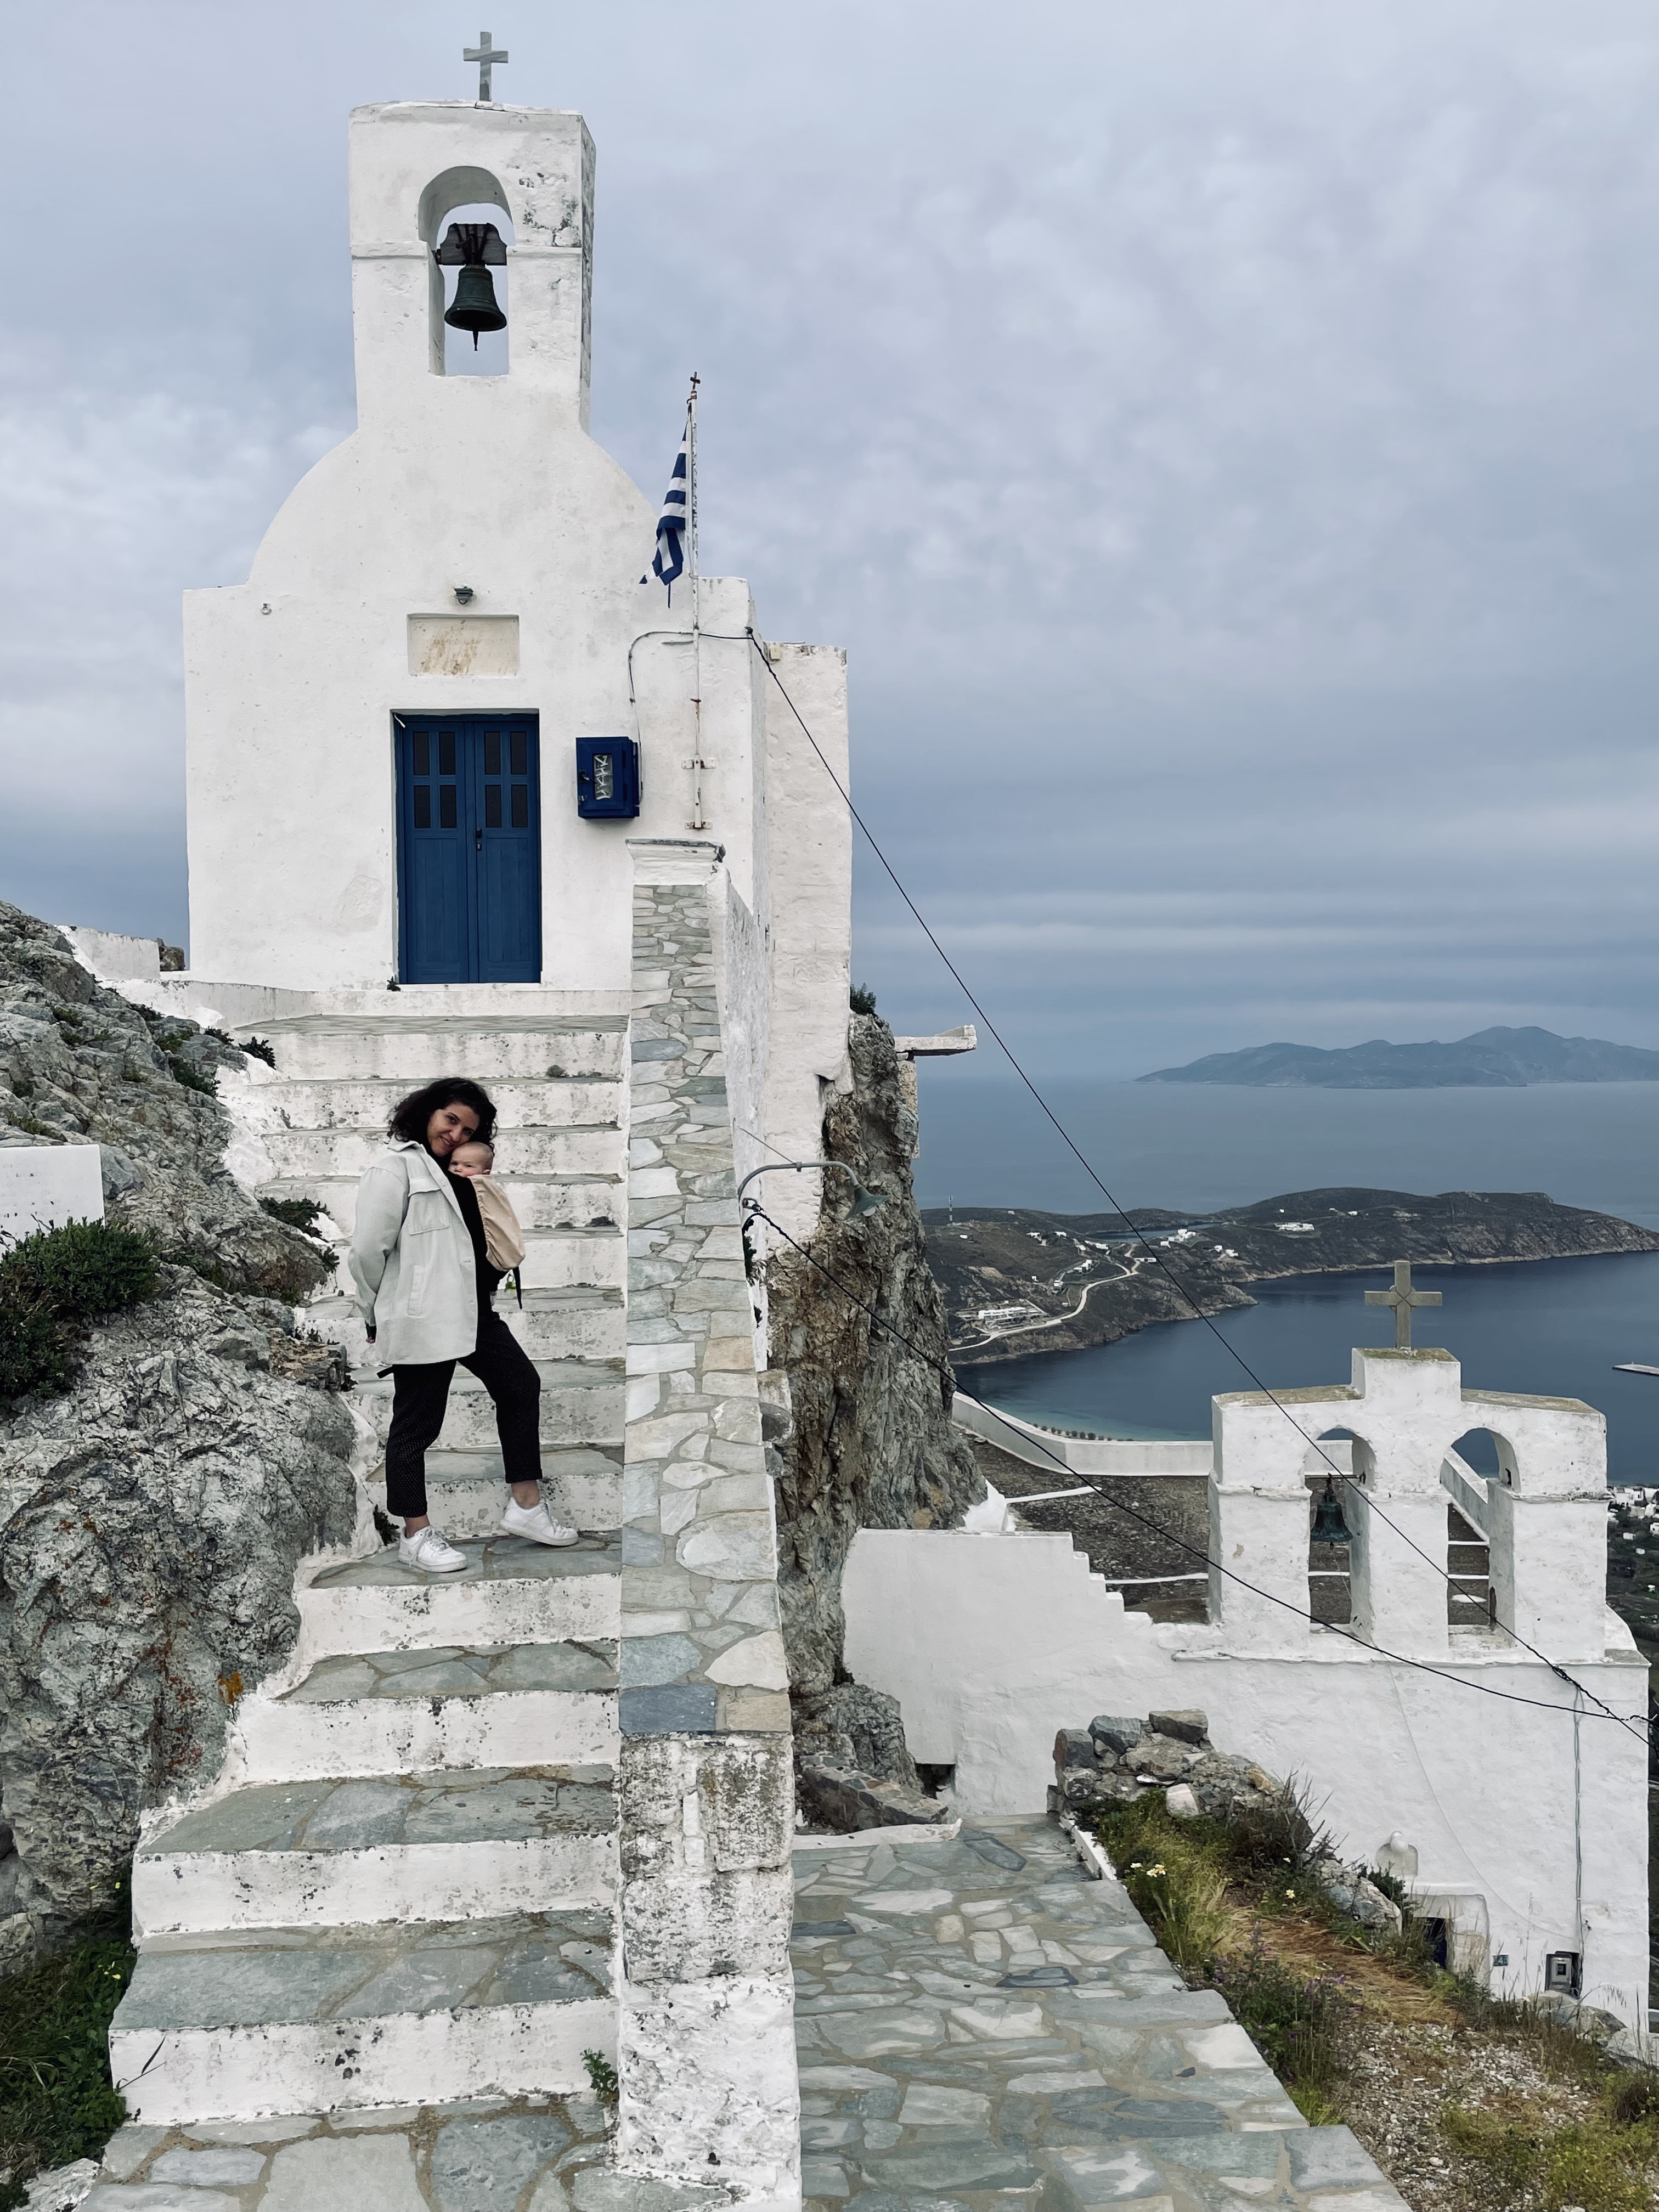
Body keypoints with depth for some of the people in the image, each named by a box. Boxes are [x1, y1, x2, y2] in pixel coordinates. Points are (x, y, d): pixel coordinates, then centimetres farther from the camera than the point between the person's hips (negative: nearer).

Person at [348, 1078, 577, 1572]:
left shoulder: (457, 1174, 18)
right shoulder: (394, 1168, -9)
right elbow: (367, 1251, -13)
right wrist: (377, 1318, -4)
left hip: (473, 1311, 9)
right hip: (422, 1319, -9)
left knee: (521, 1386, 13)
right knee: (416, 1425, 2)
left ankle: (525, 1507, 22)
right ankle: (416, 1536, 14)